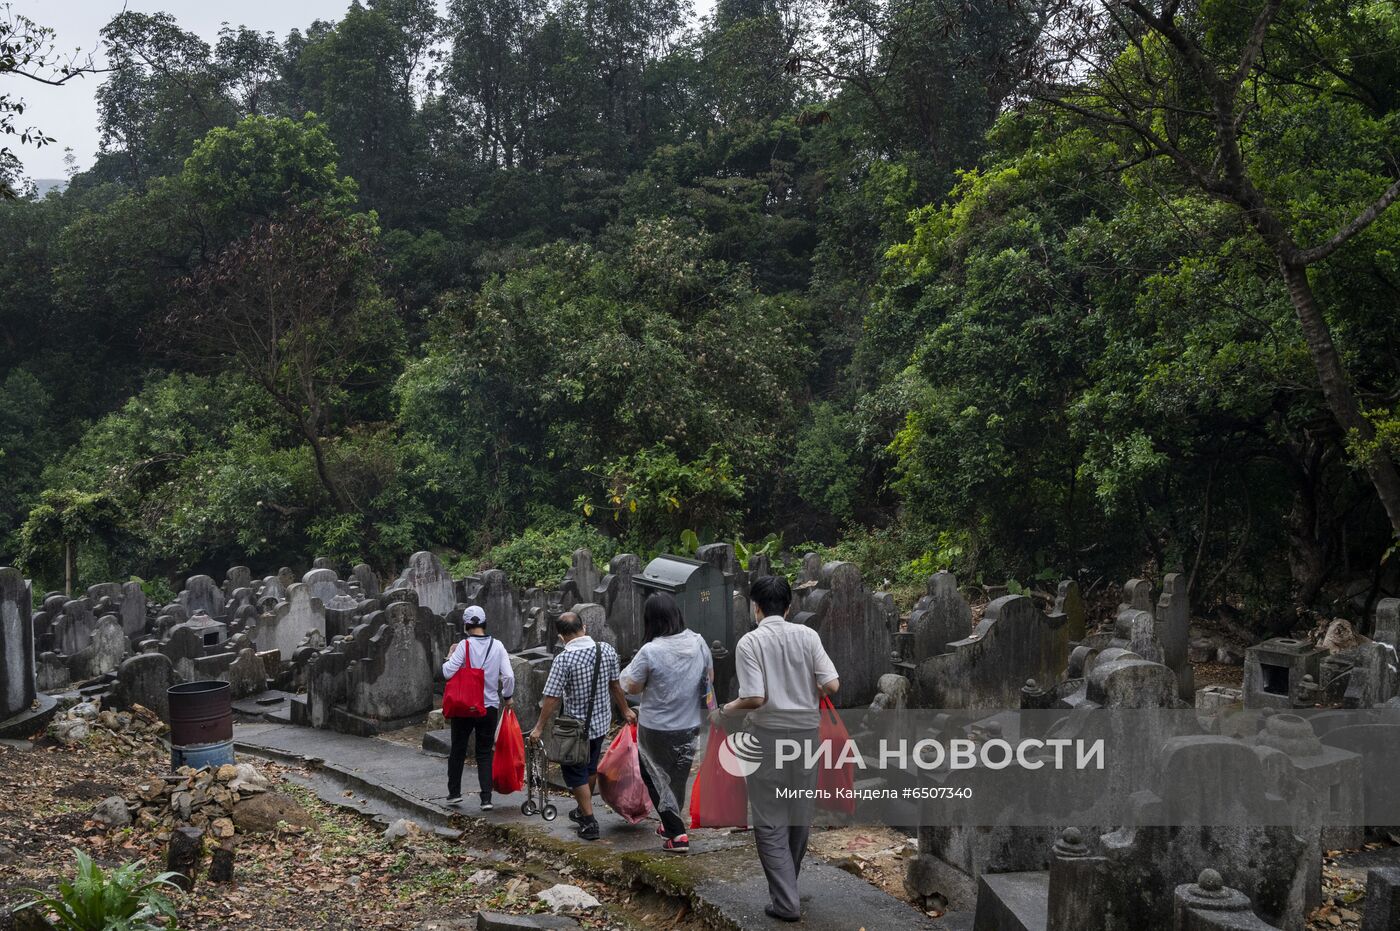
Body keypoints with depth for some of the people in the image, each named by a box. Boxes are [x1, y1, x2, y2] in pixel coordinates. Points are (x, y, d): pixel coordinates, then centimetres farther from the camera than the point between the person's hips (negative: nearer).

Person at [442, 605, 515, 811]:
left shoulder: (464, 645, -13)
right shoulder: (497, 646, -4)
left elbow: (447, 672, -17)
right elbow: (508, 676, -7)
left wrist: (450, 657, 3)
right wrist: (507, 697, 9)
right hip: (490, 707, 2)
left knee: (458, 750, 16)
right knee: (485, 753, 10)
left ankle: (454, 793, 21)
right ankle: (486, 798, 3)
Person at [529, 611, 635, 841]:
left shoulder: (564, 660, -23)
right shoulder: (607, 650, -7)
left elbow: (552, 698, -19)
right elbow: (615, 685, 4)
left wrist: (540, 727, -9)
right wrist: (625, 710, 19)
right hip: (602, 723, 6)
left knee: (576, 774, 10)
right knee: (591, 768, 24)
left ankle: (589, 823, 12)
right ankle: (583, 811, 42)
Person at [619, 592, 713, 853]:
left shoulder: (650, 651, -23)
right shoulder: (698, 642, -8)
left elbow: (631, 688, -11)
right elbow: (710, 678, 7)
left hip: (657, 729, -4)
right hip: (689, 726, 5)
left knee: (657, 777, 13)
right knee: (678, 778, 21)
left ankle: (677, 834, 10)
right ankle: (671, 824, 36)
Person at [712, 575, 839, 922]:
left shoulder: (750, 641, -10)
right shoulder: (807, 635, -2)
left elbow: (755, 698, -18)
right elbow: (832, 685, -8)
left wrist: (724, 712, -1)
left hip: (767, 734, -4)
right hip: (806, 730, 4)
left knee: (770, 821, 5)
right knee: (800, 813, 18)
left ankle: (785, 901, 3)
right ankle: (789, 884, 34)